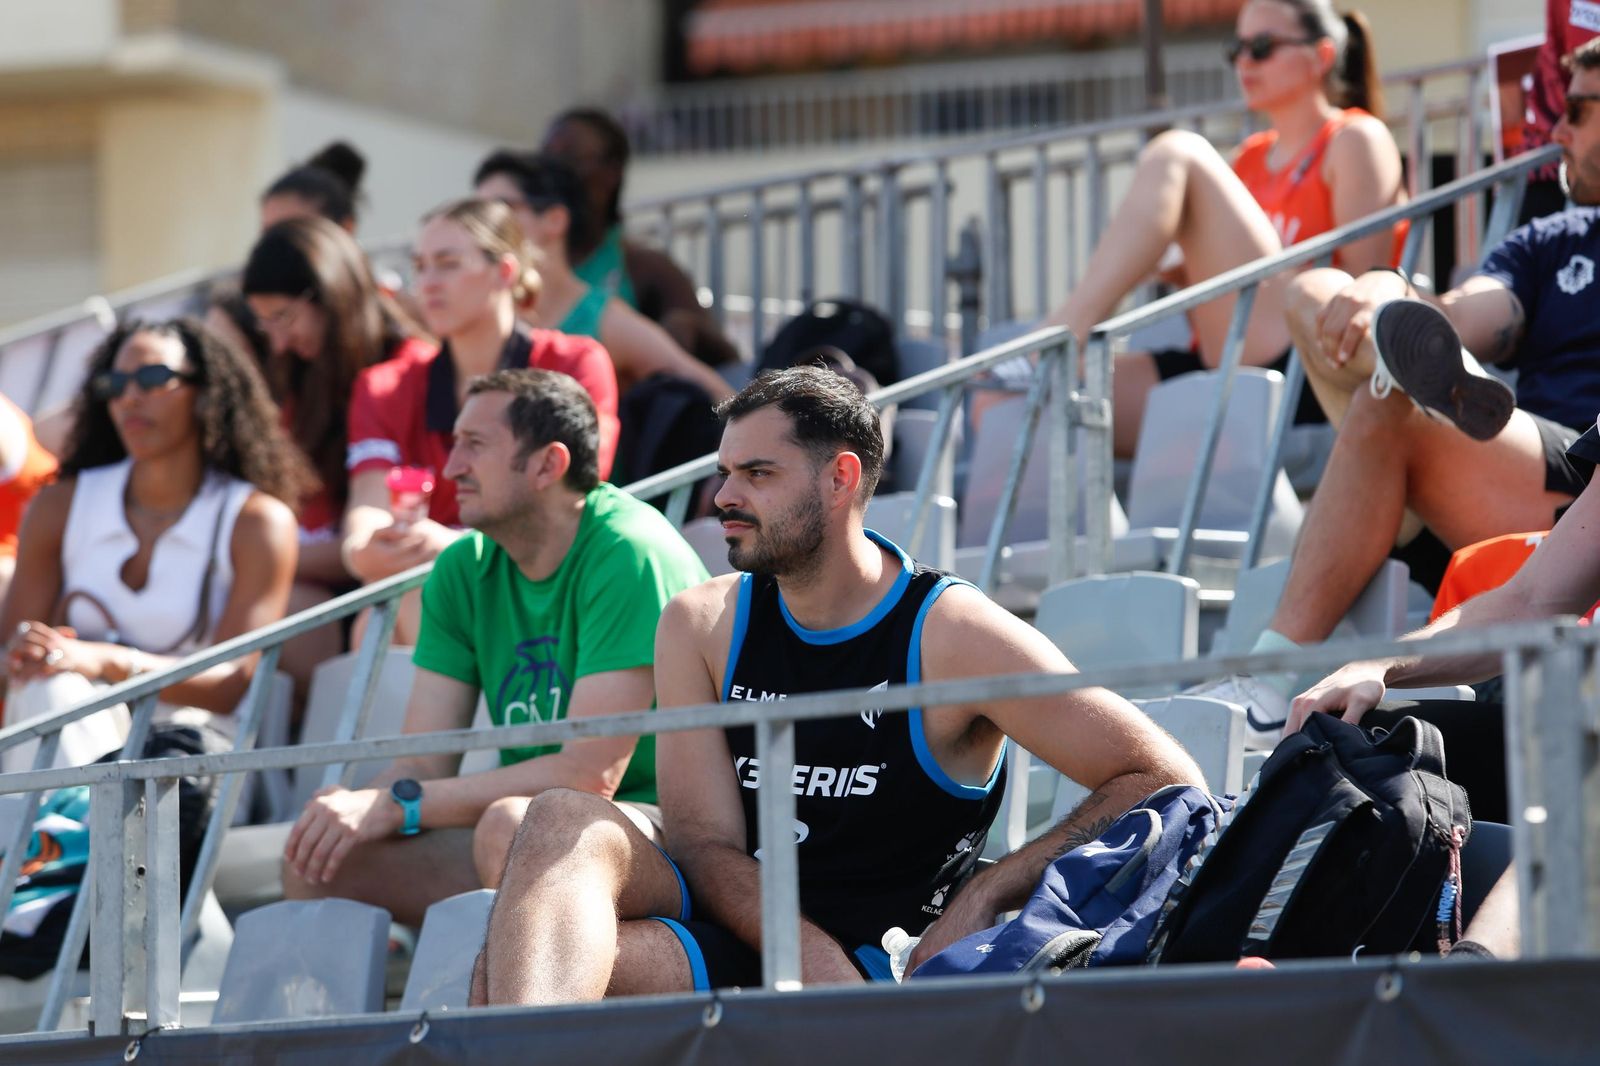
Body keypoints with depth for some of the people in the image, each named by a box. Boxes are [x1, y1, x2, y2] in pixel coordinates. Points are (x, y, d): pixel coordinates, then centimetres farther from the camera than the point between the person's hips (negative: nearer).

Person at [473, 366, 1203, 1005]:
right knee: (564, 821, -29)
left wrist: (987, 895, -15)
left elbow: (1163, 780, -6)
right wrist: (812, 956, -19)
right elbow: (707, 846, 1)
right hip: (729, 934, 5)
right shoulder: (702, 627, 9)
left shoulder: (952, 637, -4)